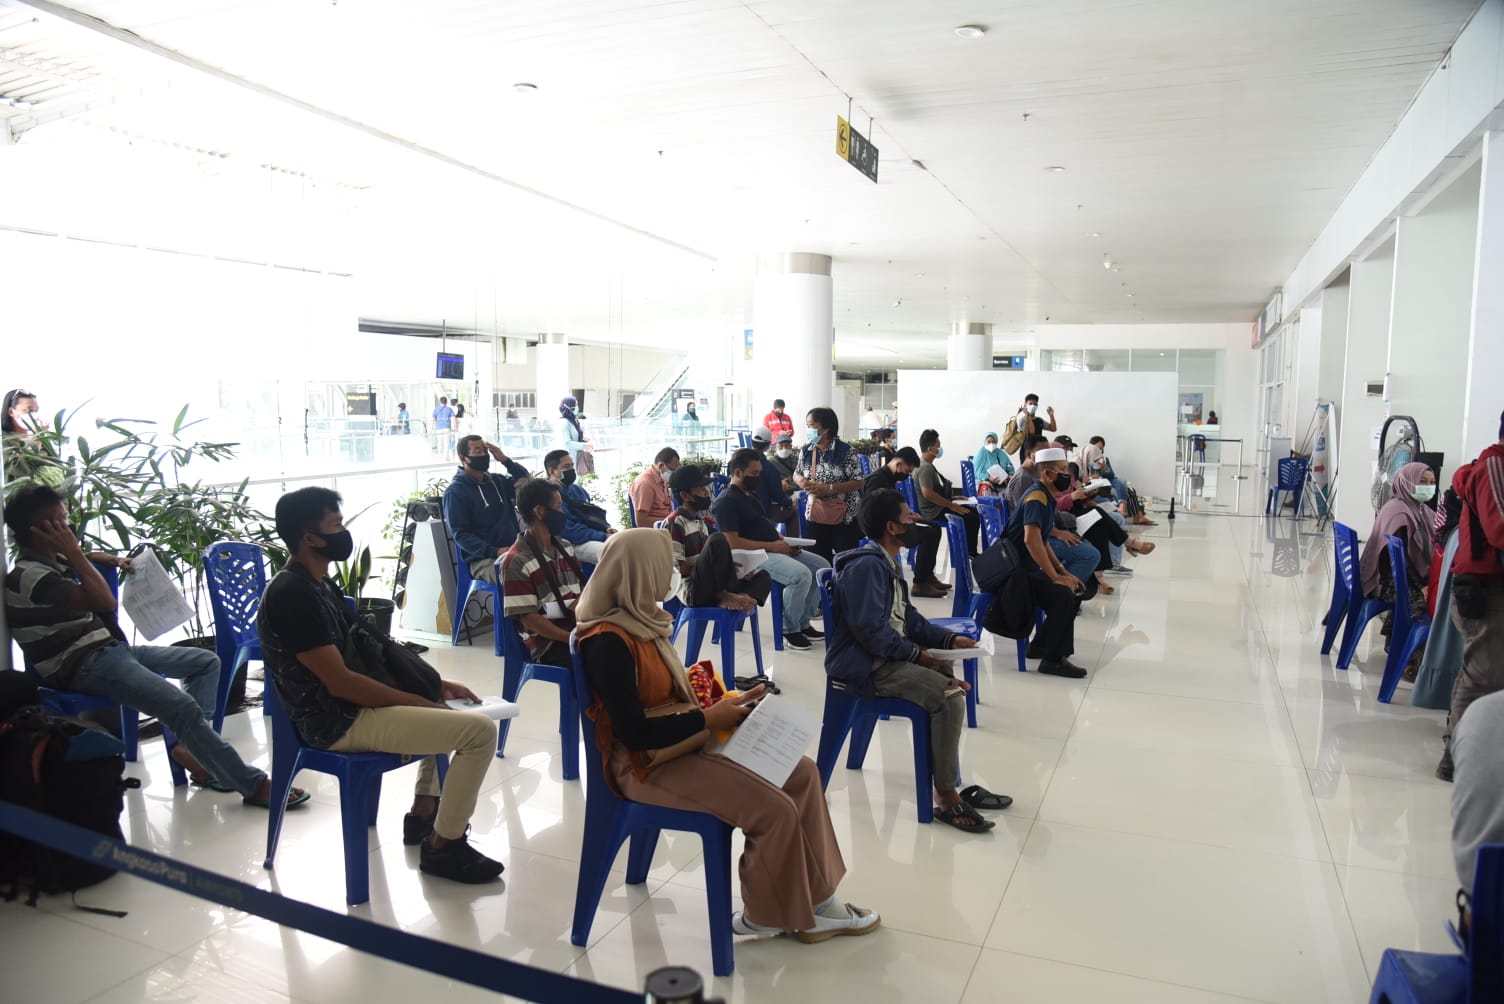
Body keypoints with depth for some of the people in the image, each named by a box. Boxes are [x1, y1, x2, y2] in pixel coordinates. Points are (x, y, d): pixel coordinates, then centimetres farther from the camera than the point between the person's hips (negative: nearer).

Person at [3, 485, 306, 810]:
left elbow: (77, 559, 38)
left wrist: (113, 560, 18)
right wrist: (72, 551, -20)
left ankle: (193, 747, -3)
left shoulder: (52, 560, 11)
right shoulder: (29, 576, -18)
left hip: (110, 648, 11)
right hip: (82, 665, -11)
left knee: (207, 661, 9)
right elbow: (105, 602, -27)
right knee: (183, 707, -26)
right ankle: (253, 785, -22)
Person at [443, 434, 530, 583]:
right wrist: (495, 552, -21)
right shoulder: (455, 492, -1)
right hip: (483, 560, -6)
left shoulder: (497, 480, 18)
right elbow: (460, 534, -8)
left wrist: (505, 460, -2)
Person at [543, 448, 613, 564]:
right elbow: (568, 531, -16)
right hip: (574, 544, -9)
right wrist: (603, 537, -18)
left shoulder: (578, 490, 21)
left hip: (596, 538, 9)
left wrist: (607, 529, 3)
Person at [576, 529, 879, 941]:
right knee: (775, 810, -18)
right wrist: (708, 719, -17)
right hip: (646, 764, -10)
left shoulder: (640, 619, 6)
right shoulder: (607, 642, -23)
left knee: (801, 772, 1)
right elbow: (636, 733, -26)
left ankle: (814, 901, 7)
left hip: (682, 742, 10)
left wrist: (728, 704, 2)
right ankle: (764, 914, 8)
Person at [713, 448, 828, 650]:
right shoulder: (726, 501, -12)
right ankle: (789, 630, -10)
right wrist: (772, 546, -20)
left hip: (774, 549, 10)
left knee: (822, 566, 4)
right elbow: (733, 542, -21)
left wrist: (783, 541, 5)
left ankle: (803, 622, 10)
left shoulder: (749, 495, 19)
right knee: (801, 575, -29)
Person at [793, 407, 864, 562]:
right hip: (815, 515, 5)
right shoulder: (806, 451, 3)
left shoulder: (846, 451, -12)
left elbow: (858, 482, -14)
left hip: (844, 516, -5)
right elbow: (797, 474, 16)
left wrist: (829, 488, -23)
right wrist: (801, 481, -9)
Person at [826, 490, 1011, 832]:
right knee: (949, 697, -22)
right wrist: (916, 654, -16)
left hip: (889, 654, 11)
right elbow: (869, 630, -24)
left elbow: (907, 617, 17)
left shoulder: (888, 562, 15)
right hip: (866, 665, -11)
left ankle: (948, 781, 15)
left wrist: (948, 639, 3)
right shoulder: (866, 566, -18)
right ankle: (946, 798, -12)